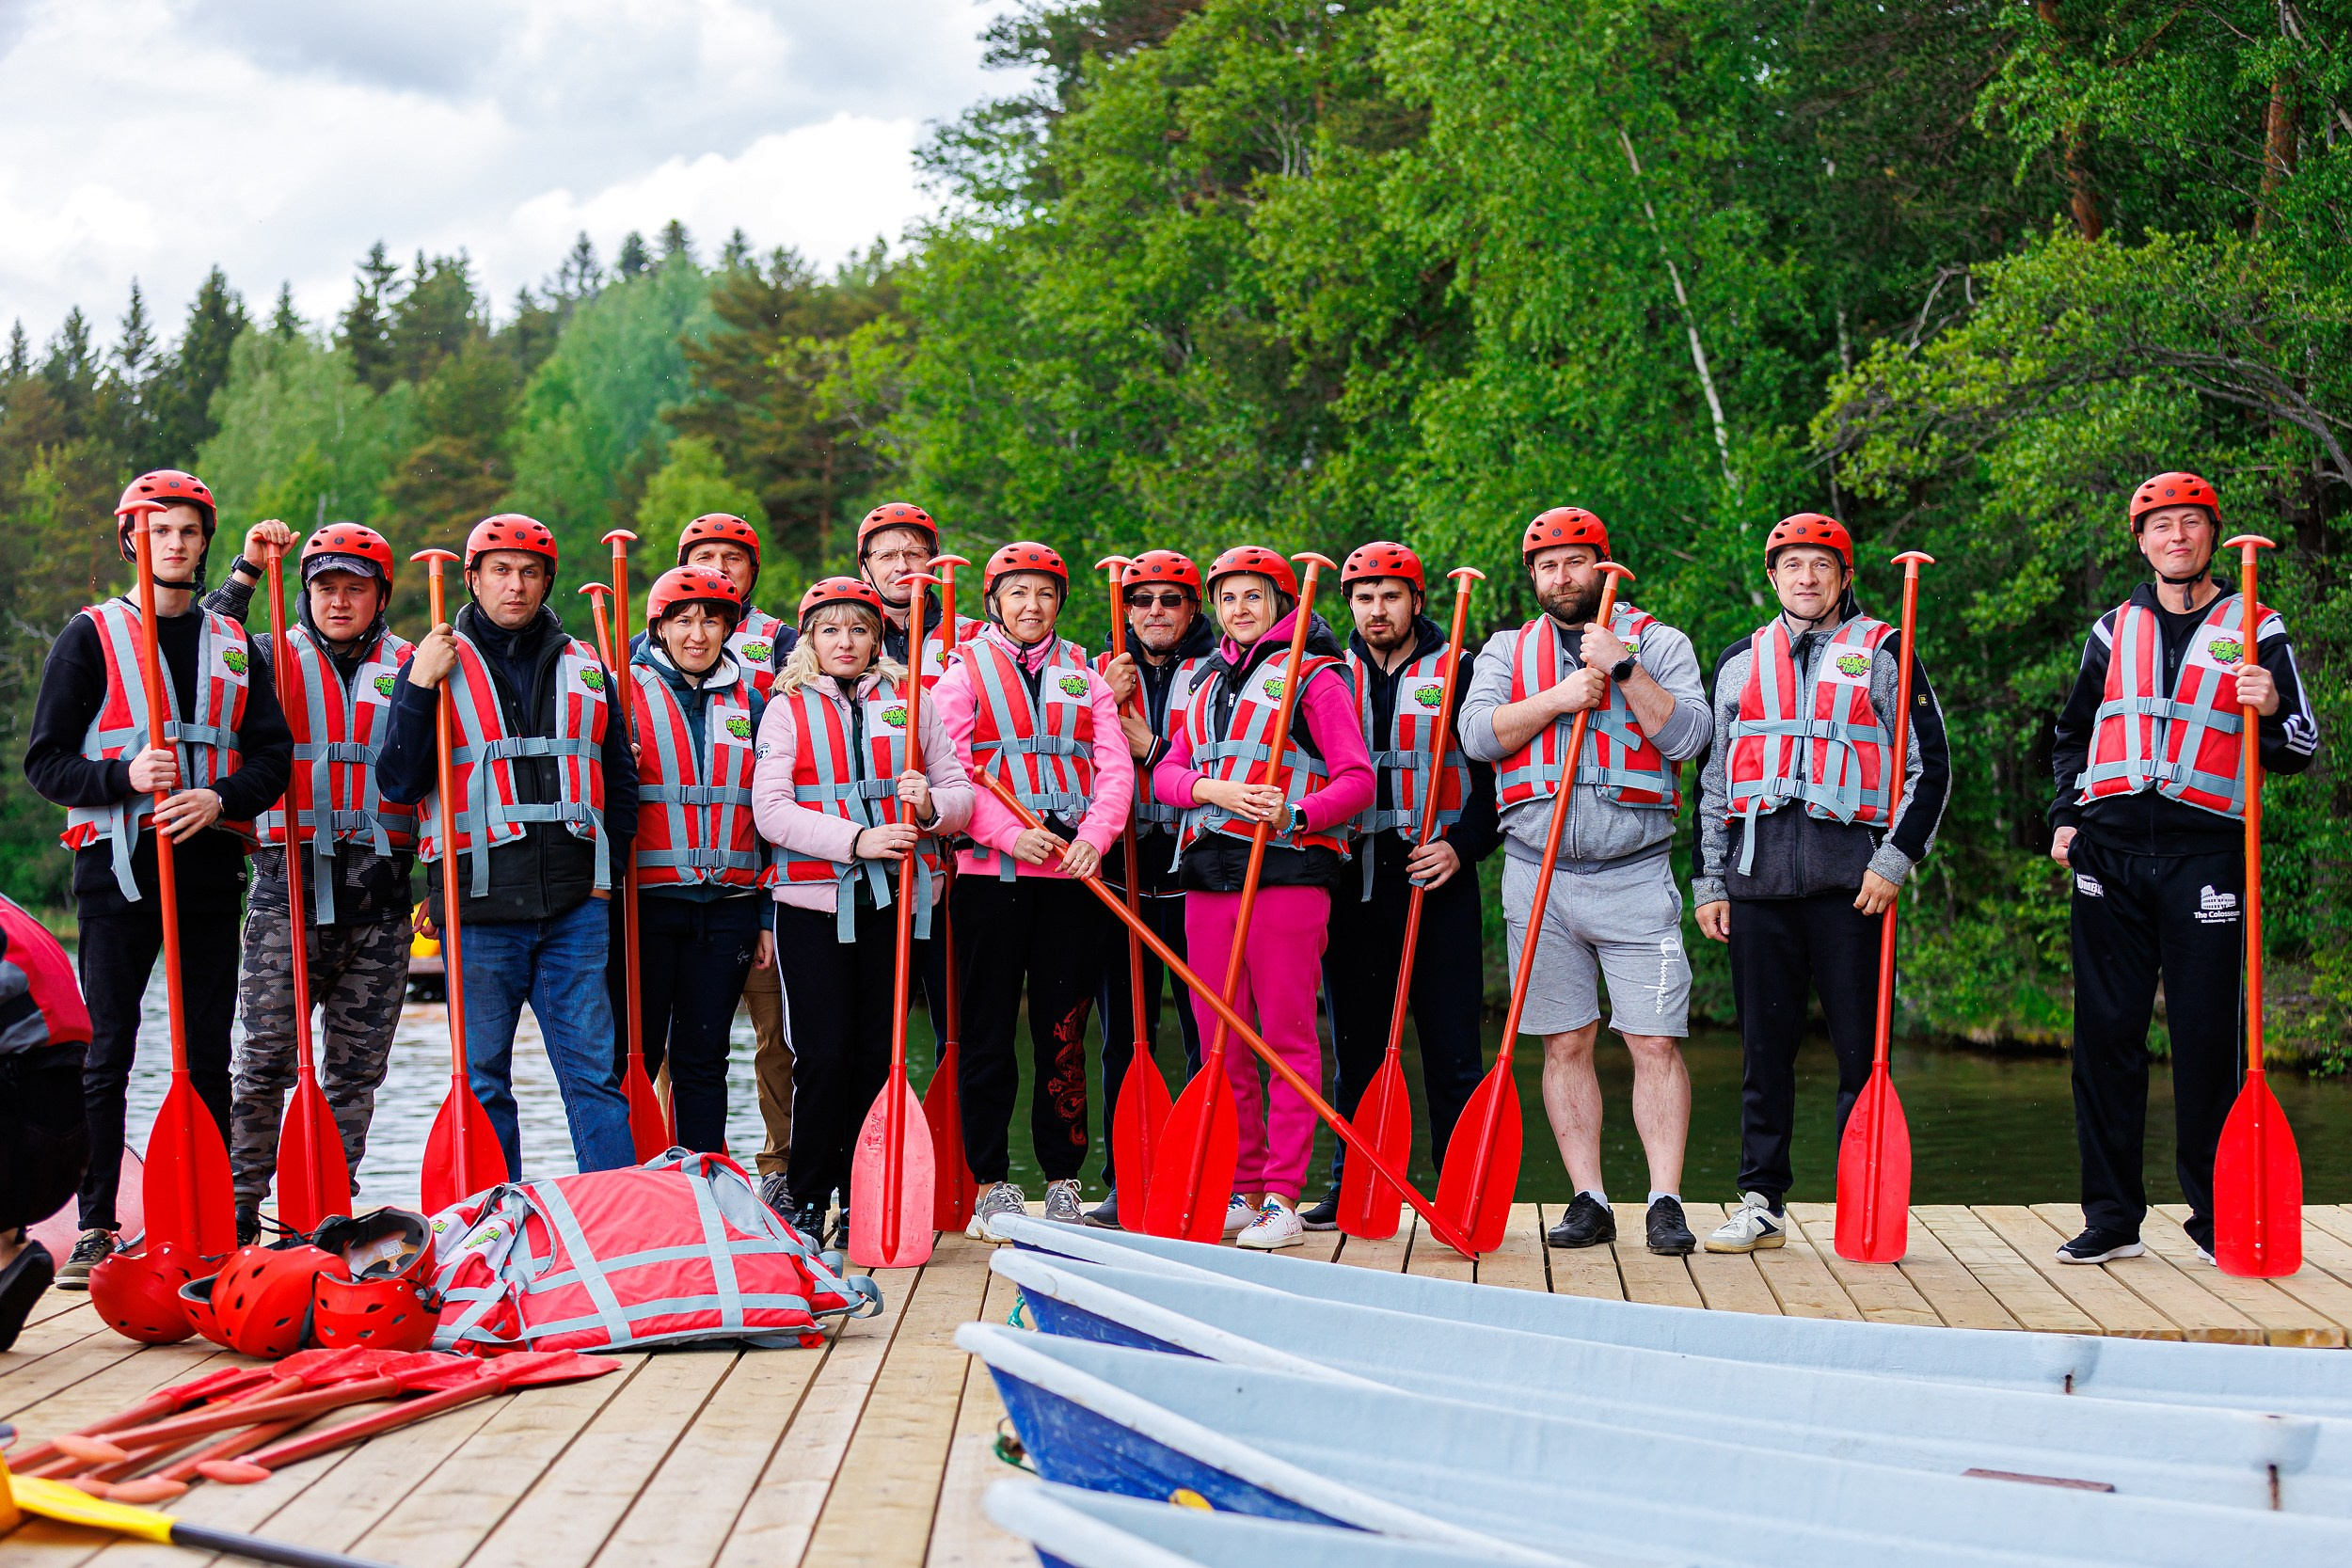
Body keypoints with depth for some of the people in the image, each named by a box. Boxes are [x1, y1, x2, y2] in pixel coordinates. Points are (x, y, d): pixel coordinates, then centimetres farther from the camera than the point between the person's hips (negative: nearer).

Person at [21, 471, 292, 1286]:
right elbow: (45, 762, 1)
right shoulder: (91, 635, 5)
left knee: (209, 1057, 4)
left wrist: (218, 798, -11)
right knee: (108, 1055, -2)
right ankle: (96, 1229, 5)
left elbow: (273, 755, 9)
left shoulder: (232, 643, 15)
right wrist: (124, 777, -17)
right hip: (119, 868, -3)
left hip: (210, 867, 3)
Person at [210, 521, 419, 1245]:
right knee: (266, 1057, -5)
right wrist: (244, 576, -13)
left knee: (357, 1068, 5)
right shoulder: (277, 658, 10)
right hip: (289, 887, -1)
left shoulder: (409, 667, 13)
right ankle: (237, 1207, 4)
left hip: (379, 893, 2)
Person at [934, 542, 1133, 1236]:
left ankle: (1063, 1180, 11)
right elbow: (950, 774, -5)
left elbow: (1115, 767, 5)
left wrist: (1093, 836, -12)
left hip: (1070, 874, 2)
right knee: (988, 1028, 1)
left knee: (1064, 1025, 4)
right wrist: (1010, 834, -17)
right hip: (989, 870, -2)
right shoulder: (965, 671, 5)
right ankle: (991, 1183, 8)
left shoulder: (1085, 675, 13)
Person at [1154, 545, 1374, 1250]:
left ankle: (1282, 1199, -3)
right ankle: (1242, 1191, 16)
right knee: (1221, 1040, 6)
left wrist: (1297, 812, -21)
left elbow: (1357, 779, -5)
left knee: (1287, 1036, -5)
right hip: (1208, 873, 6)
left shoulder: (1313, 677, 2)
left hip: (1287, 871, -6)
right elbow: (1166, 771, 14)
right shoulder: (1208, 683, 21)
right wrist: (1213, 789, -7)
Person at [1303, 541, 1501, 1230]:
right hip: (1353, 882, 3)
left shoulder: (1459, 674, 4)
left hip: (1439, 882, -3)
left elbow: (1500, 775, 3)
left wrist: (1463, 845, -10)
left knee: (1452, 1046, -2)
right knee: (1355, 1045, 7)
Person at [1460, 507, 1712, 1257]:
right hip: (1537, 873, 2)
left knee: (1656, 1043, -6)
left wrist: (1622, 668, -13)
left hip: (1634, 875, -2)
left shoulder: (1658, 642, 8)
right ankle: (1589, 1201, 11)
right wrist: (1557, 698, -12)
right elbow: (1478, 734, -2)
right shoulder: (1508, 649, 14)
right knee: (1565, 1045, 4)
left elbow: (1686, 736, -7)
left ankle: (1666, 1201, -1)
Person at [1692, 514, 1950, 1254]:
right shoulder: (1739, 661, 17)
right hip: (1757, 875, 3)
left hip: (1851, 871, -3)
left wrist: (1895, 860, -6)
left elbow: (1930, 764, 4)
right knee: (1764, 1047, 5)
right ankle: (1762, 1202, 11)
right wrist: (1709, 881, 12)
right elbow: (1713, 777, 19)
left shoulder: (1883, 653, 8)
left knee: (1861, 1047, -1)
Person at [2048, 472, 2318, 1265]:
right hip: (2109, 849, 3)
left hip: (2205, 851, -2)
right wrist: (2066, 816, 10)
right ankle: (2112, 1215, 9)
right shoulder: (2114, 629, 15)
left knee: (2206, 1034, -3)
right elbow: (2072, 733, 24)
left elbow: (2299, 751, 7)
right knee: (2106, 1030, 2)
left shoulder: (2255, 630, 8)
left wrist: (2273, 708, -14)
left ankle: (2216, 1216, 8)